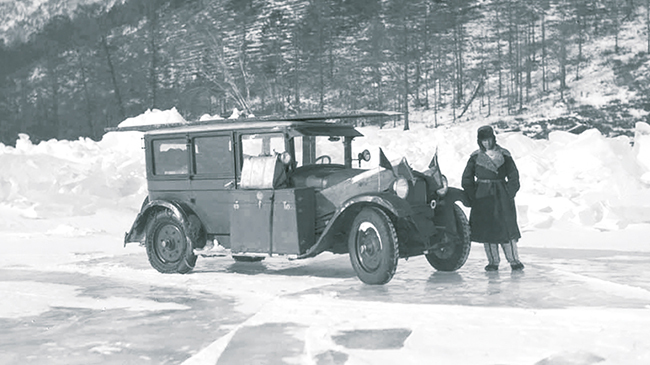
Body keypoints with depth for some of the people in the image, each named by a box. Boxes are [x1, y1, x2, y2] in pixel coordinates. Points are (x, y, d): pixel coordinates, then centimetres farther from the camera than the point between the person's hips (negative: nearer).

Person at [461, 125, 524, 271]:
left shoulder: (504, 155, 2)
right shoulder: (475, 157, 4)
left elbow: (514, 177, 4)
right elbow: (467, 180, 7)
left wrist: (509, 194, -6)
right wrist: (473, 197, -2)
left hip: (501, 196, -1)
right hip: (482, 197, 1)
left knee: (506, 227, -4)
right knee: (486, 229, 2)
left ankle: (514, 260, 7)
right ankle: (493, 262, 12)